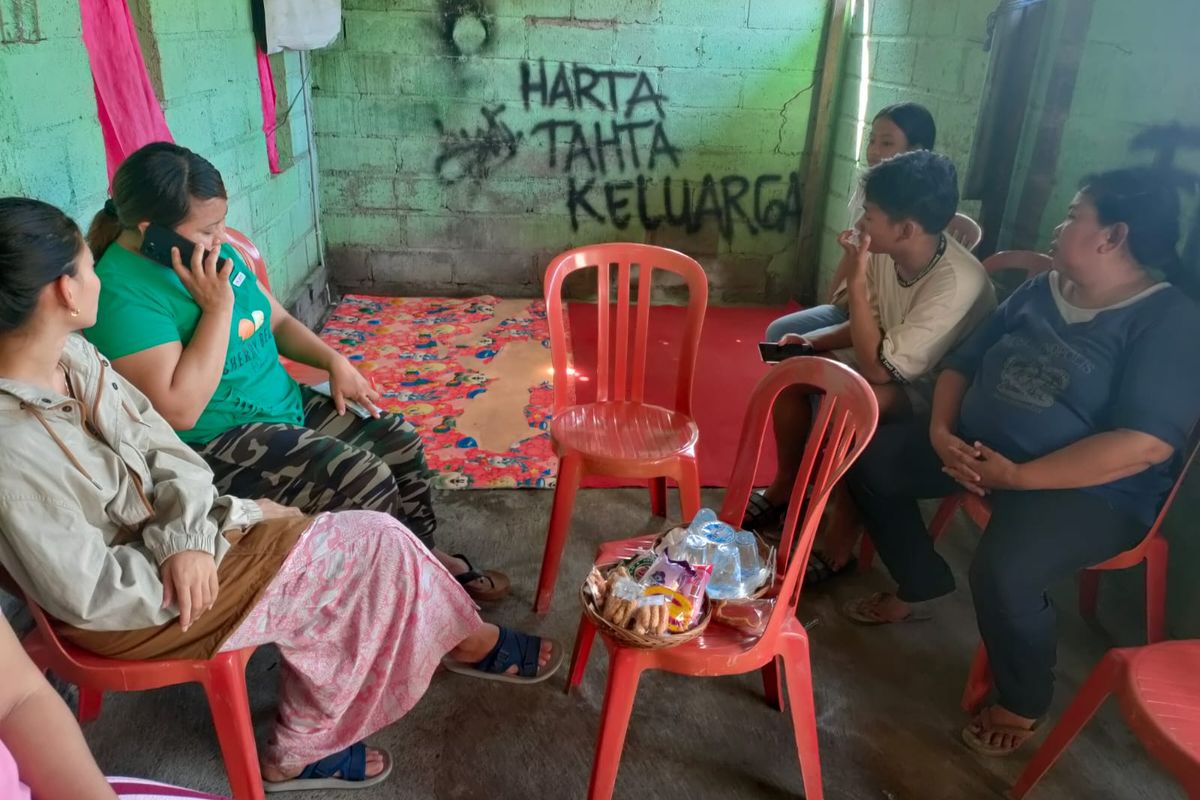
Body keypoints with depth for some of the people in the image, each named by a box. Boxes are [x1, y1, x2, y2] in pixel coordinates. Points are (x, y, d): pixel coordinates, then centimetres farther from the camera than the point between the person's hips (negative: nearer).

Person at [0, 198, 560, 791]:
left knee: (366, 544, -2)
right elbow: (91, 595, -24)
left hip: (165, 537, 8)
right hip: (130, 608, -7)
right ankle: (467, 643, 20)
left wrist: (187, 534, -21)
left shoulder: (72, 355, -5)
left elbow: (163, 447, -1)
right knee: (368, 549, -7)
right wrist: (234, 520, -16)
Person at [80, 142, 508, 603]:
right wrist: (217, 307, -26)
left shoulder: (213, 250, 4)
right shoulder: (123, 292, -22)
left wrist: (335, 361, 0)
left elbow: (277, 320, 16)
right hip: (216, 443, -9)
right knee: (365, 479, -23)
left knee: (400, 441, 0)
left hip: (287, 405, 9)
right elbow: (179, 411, -28)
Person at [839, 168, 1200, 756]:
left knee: (1002, 572, -34)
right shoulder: (1040, 291, 9)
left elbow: (1145, 444, -25)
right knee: (869, 459, 1)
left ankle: (1022, 703, -1)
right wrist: (941, 430, -9)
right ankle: (921, 585, 20)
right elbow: (963, 364, 11)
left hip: (1090, 489, -8)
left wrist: (1019, 476, -26)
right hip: (978, 448, 8)